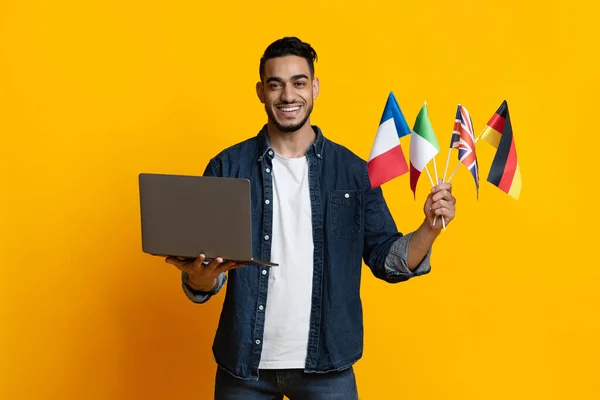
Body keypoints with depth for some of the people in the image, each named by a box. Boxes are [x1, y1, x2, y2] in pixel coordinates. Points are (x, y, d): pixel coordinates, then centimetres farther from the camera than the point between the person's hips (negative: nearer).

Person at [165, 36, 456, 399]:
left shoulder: (354, 171, 1)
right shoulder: (227, 168, -1)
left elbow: (386, 260, 2)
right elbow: (202, 276, -1)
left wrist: (430, 229, -15)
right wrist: (200, 277, -23)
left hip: (326, 366, 0)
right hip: (243, 365, 0)